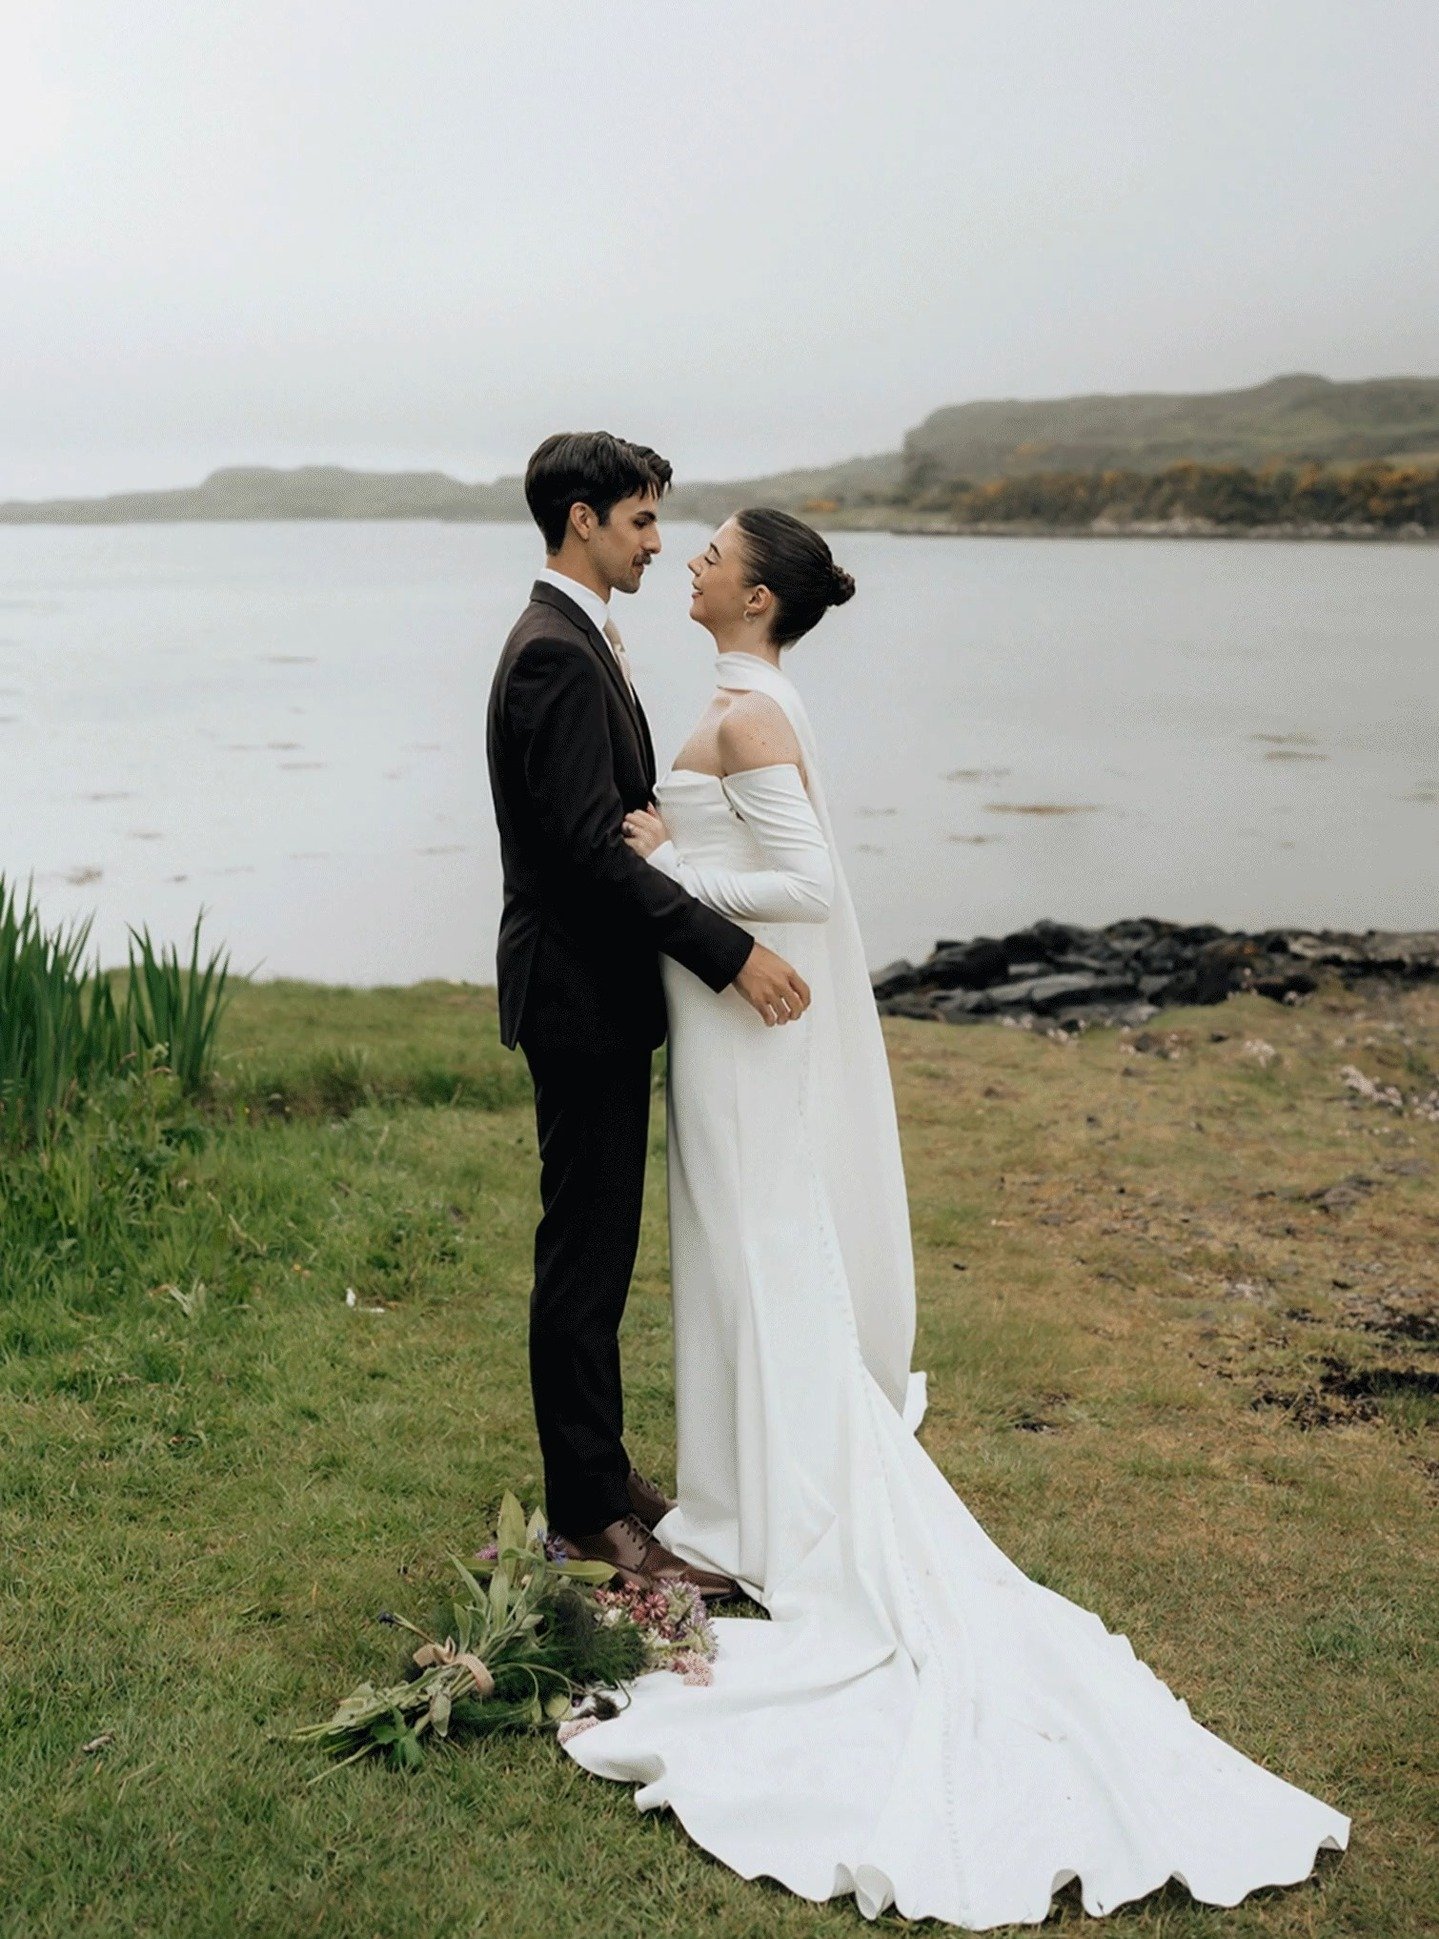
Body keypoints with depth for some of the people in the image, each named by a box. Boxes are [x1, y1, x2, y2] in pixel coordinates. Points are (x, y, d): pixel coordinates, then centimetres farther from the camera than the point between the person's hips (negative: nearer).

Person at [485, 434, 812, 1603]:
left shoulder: (573, 641, 15)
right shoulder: (558, 653, -18)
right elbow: (591, 845, -25)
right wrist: (731, 953, -26)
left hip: (597, 988, 10)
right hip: (580, 992, -10)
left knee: (597, 1248, 16)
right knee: (585, 1256, -1)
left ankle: (596, 1471, 28)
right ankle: (592, 1508, 10)